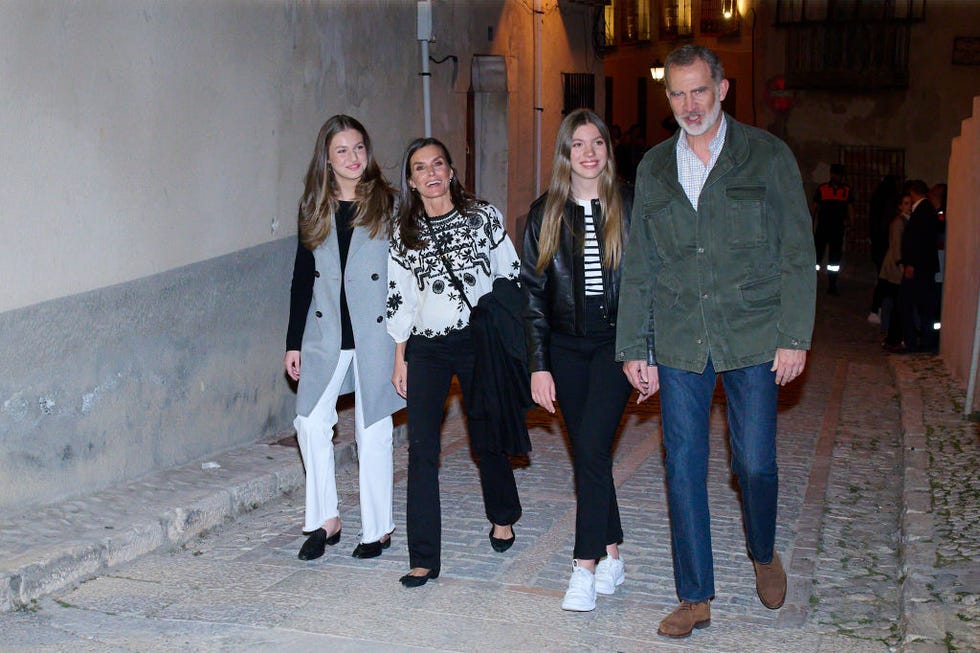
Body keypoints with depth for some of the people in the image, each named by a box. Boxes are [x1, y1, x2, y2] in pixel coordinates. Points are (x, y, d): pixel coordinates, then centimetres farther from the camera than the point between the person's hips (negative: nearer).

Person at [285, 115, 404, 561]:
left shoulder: (388, 204, -1)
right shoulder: (313, 209, 8)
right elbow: (302, 278, 11)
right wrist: (294, 342, 8)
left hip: (376, 333, -3)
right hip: (325, 332, 3)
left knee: (372, 429, 3)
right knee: (311, 421, -5)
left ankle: (379, 528, 16)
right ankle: (325, 520, 12)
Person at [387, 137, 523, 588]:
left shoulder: (483, 217, 1)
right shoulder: (403, 233, 5)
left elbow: (511, 276, 4)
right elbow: (398, 300, 8)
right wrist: (400, 359, 6)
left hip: (479, 341, -1)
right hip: (426, 348, 1)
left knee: (487, 439, 11)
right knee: (421, 447, -9)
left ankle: (503, 517, 40)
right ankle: (424, 559, -5)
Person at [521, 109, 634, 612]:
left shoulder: (630, 207, 0)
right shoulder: (544, 213, 5)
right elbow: (532, 292, 5)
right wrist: (538, 365, -1)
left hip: (616, 343, -3)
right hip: (566, 347, 3)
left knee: (592, 448, -13)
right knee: (589, 453, 7)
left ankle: (585, 567, -7)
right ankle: (612, 555, 21)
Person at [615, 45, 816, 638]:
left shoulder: (768, 155, 1)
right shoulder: (654, 169, 10)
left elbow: (797, 251, 0)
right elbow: (639, 267, 12)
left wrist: (795, 336, -7)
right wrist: (634, 349, 8)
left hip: (753, 341, -2)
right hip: (679, 345, 3)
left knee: (756, 463, 3)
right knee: (684, 470, 4)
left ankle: (764, 555, 34)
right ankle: (696, 598, 16)